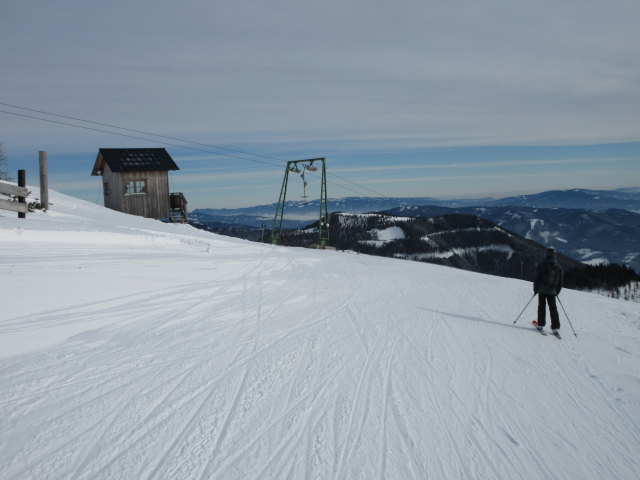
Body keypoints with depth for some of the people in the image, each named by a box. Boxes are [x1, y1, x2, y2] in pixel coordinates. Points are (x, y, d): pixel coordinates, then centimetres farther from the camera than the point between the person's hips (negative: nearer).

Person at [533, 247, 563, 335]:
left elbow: (537, 278, -6)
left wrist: (535, 288, 4)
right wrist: (557, 291, 16)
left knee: (541, 306, 8)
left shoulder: (541, 265, -5)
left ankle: (541, 324, 7)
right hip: (552, 291, 2)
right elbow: (560, 281, 7)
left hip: (542, 290, -2)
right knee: (553, 308, 5)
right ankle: (555, 327, 1)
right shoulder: (558, 267, 3)